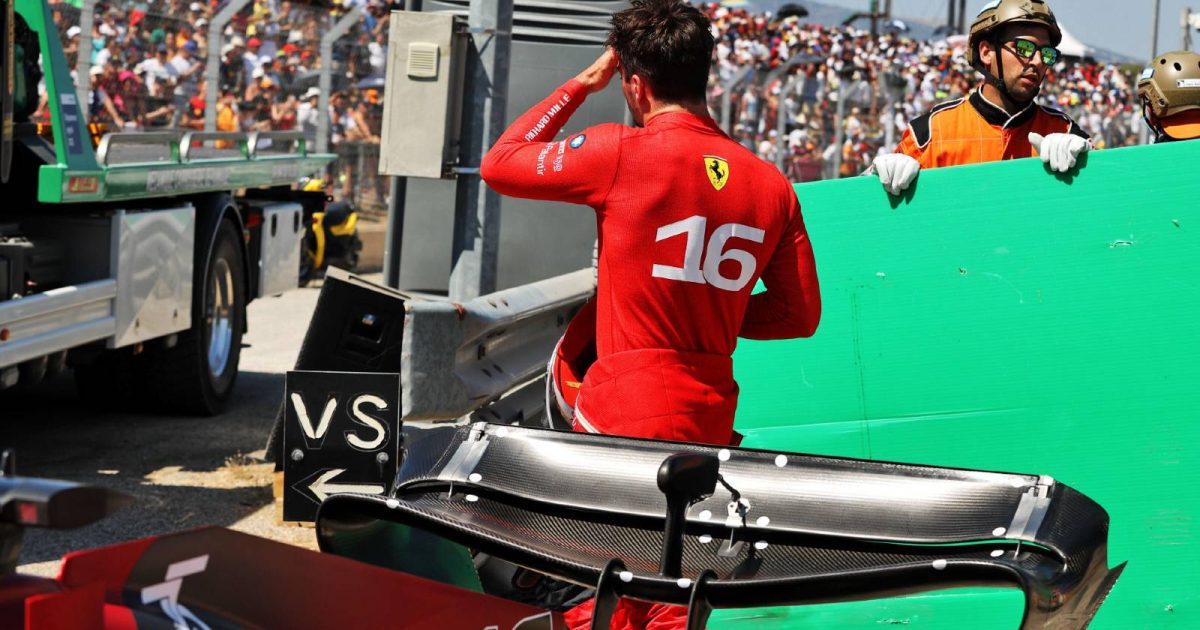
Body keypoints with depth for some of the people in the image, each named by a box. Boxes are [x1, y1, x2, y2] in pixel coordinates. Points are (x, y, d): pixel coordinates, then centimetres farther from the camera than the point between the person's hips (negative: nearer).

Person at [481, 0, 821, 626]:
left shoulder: (620, 153, -11)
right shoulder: (771, 184, 4)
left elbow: (498, 165, 2)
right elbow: (799, 313, 10)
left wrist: (580, 85, 9)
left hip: (622, 414, -5)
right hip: (708, 424, 5)